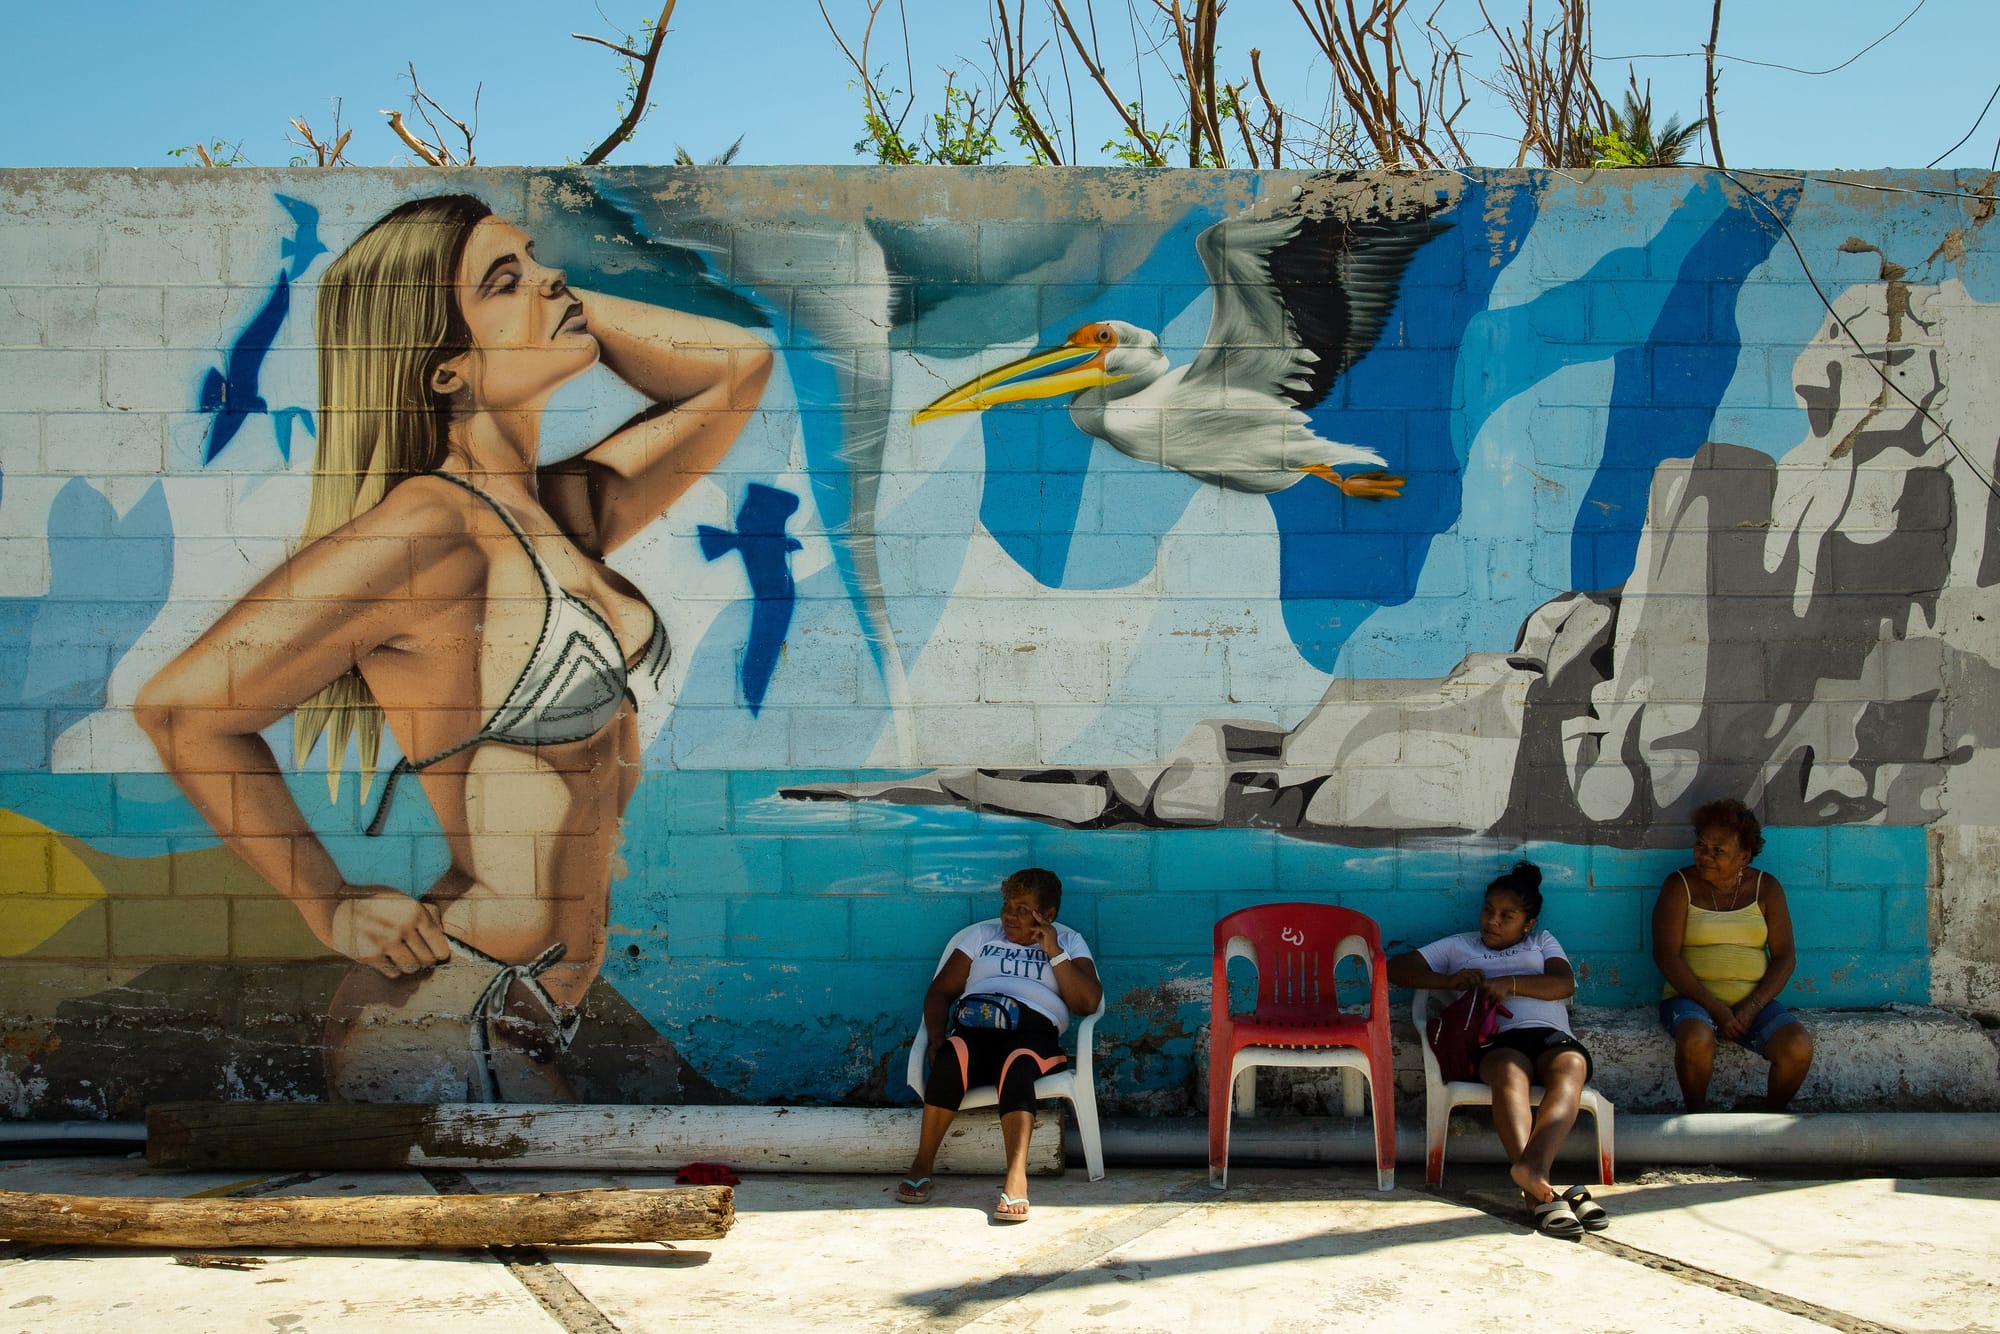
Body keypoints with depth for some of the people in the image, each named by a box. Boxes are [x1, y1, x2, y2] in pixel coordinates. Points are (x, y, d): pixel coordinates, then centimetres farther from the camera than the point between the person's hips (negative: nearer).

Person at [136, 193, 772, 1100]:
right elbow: (180, 707, -15)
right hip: (445, 1032, -8)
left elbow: (739, 364, 16)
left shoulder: (573, 509, 6)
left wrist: (561, 306, 6)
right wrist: (334, 912, -8)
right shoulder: (431, 526, -17)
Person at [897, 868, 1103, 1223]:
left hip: (1034, 1032, -1)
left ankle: (1016, 1178, -51)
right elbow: (941, 991, 17)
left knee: (1018, 1064, -38)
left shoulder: (1069, 941, 21)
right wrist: (936, 1039, -1)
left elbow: (1088, 1002, 5)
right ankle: (922, 1165, -28)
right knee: (951, 1056, -35)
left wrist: (1054, 952, 0)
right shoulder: (980, 934, 25)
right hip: (973, 1027, 2)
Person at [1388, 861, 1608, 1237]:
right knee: (1509, 1071, -38)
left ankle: (1532, 1165, -60)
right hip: (1499, 1040, -1)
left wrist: (1511, 983, -5)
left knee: (1571, 1066, -36)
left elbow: (1564, 983, 11)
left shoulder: (1542, 941, 32)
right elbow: (1396, 967, 21)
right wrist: (1448, 980, 4)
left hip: (1552, 1035, 1)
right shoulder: (1459, 946, 30)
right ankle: (1540, 1191, -59)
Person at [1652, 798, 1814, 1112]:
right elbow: (1666, 955, -8)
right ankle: (1696, 1116, -9)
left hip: (1752, 1000, 3)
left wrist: (1752, 1007, -12)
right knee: (1697, 1039, -35)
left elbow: (1784, 956, 3)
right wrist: (1715, 1007, -17)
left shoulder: (1765, 888, 7)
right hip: (1692, 997, -3)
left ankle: (1773, 1117, 4)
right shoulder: (1680, 886, 0)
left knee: (1799, 1047, -23)